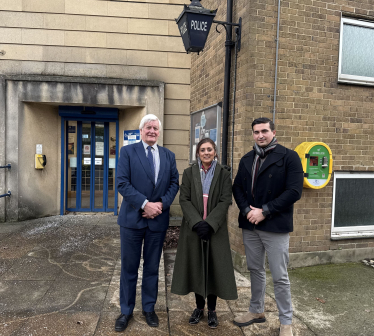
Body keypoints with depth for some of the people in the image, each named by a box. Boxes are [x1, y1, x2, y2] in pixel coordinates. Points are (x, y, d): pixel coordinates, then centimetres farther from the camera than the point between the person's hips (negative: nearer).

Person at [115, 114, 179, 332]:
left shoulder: (169, 155, 8)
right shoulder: (128, 151, -2)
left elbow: (175, 183, 4)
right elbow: (122, 183, -10)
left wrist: (161, 204, -12)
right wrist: (145, 204, -18)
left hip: (158, 219, 3)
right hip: (133, 217, -2)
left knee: (152, 267, 14)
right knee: (129, 267, 9)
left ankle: (149, 308, 31)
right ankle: (126, 311, 27)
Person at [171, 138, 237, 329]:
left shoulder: (223, 174, 2)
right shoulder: (189, 173, 5)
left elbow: (225, 201, -5)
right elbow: (184, 200, -2)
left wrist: (209, 223, -16)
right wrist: (197, 222, -15)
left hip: (216, 229, -1)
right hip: (193, 228, 1)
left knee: (213, 268, 4)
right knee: (196, 267, 8)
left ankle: (212, 310, 20)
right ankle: (199, 307, 24)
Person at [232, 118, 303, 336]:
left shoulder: (289, 157, -7)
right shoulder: (247, 159, 10)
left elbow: (294, 191, -15)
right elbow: (237, 187, 9)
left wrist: (264, 211, -18)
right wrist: (246, 210, -9)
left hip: (275, 227, -5)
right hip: (250, 225, 5)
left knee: (280, 276, 4)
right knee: (255, 270, 18)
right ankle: (257, 311, 37)